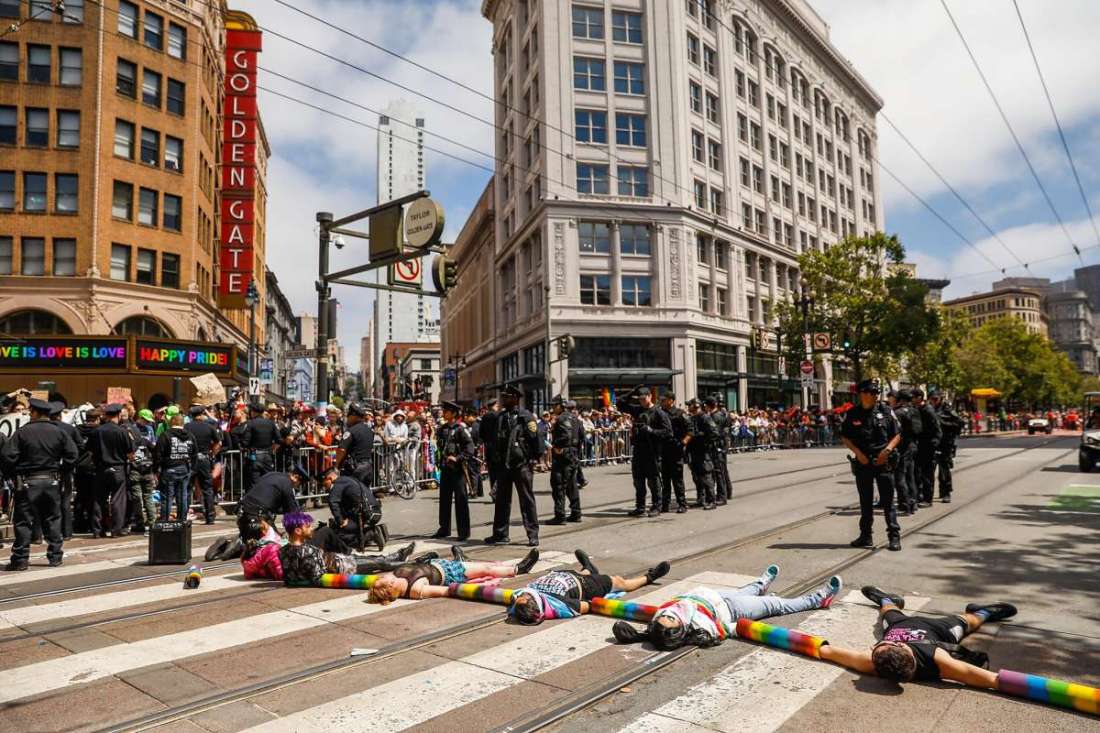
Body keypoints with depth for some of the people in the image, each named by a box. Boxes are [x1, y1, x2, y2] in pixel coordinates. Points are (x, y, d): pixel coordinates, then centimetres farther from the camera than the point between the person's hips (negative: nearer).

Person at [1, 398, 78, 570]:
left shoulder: (22, 432, -9)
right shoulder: (59, 432, 0)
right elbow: (72, 455, -3)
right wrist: (60, 470, 8)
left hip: (27, 482, -3)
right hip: (52, 481, 3)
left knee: (23, 521, 5)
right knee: (52, 519, 11)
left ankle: (20, 559, 7)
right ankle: (55, 556, 14)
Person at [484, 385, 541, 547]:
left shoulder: (526, 416, -7)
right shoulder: (499, 417, 12)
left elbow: (534, 439, -9)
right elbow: (494, 440, 18)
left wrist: (533, 459, -12)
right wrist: (495, 460, 14)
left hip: (521, 464, -6)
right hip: (503, 465, 6)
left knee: (527, 500, 0)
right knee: (502, 500, 12)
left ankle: (533, 535, 5)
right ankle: (500, 534, 21)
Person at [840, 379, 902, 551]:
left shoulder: (886, 412, 1)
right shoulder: (851, 414, 2)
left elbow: (897, 435, 4)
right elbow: (845, 437, 6)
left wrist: (887, 450, -12)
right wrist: (858, 453, -8)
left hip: (883, 461, -2)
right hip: (862, 462, 2)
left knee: (888, 501, -1)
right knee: (865, 502, 11)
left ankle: (894, 537, 5)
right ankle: (865, 536, 20)